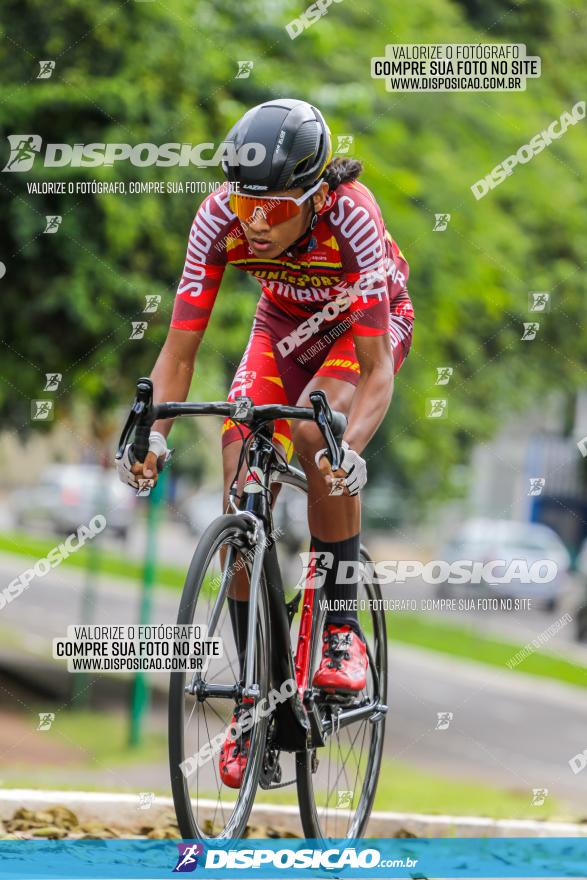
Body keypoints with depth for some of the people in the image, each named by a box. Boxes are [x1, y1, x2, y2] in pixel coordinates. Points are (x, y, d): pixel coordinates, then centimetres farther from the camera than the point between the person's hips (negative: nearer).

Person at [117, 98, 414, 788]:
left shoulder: (350, 218, -38)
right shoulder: (220, 219, -29)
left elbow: (376, 370, -40)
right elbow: (179, 349, -26)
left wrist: (350, 446, -59)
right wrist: (154, 433, -43)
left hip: (368, 323, -3)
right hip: (285, 324, 3)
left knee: (316, 432, -34)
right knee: (241, 489, -14)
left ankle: (340, 626, -16)